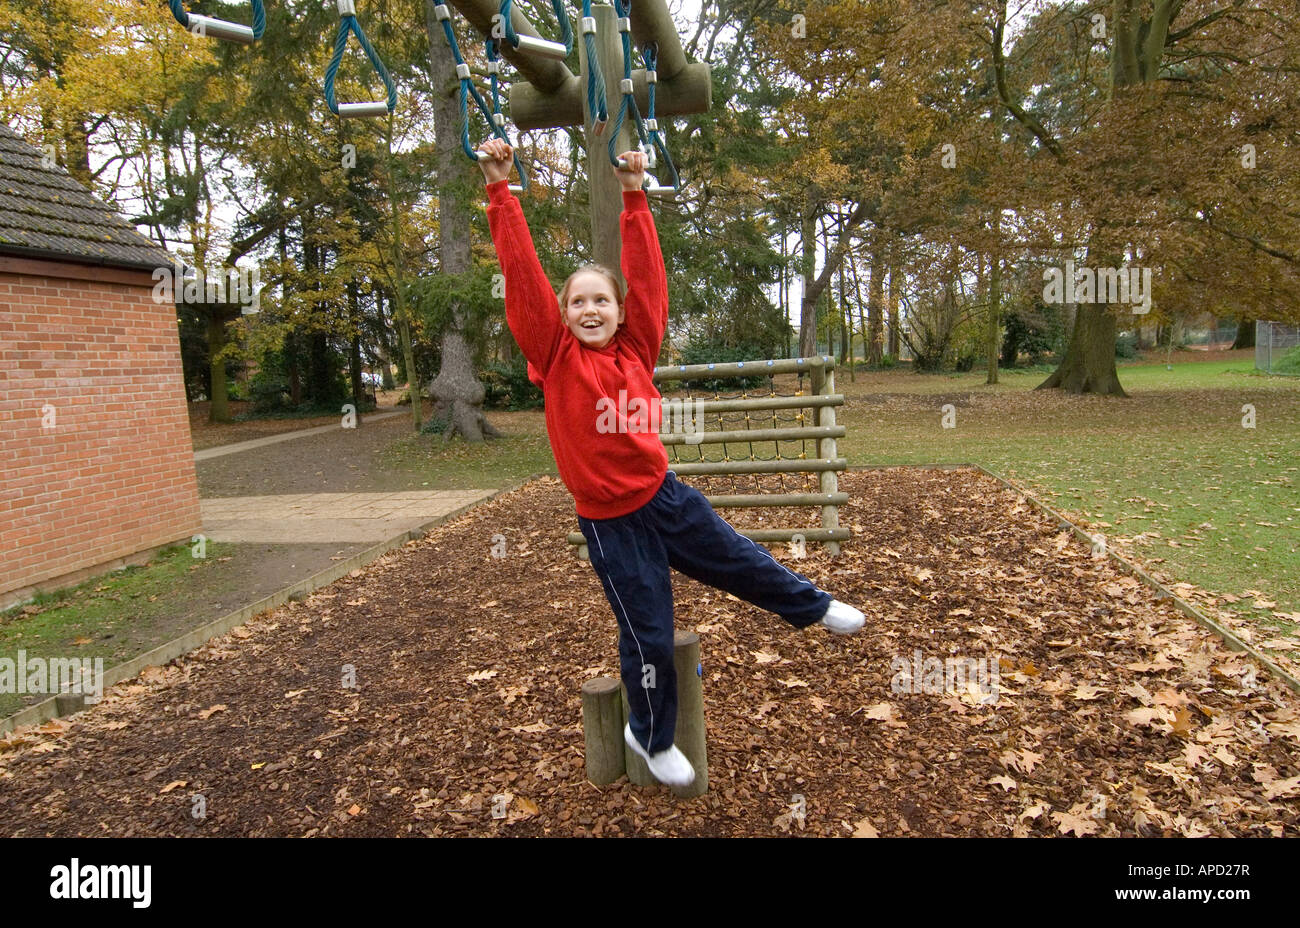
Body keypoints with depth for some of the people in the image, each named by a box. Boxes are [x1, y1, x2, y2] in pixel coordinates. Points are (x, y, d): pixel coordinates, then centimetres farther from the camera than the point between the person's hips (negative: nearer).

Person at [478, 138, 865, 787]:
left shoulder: (637, 348, -2)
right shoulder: (555, 357, -10)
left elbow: (647, 275, -1)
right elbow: (521, 273, -16)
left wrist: (634, 196, -1)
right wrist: (499, 188, -19)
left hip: (665, 494, 4)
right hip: (610, 521, -3)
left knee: (739, 560, 22)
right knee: (649, 636, 8)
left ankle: (814, 607, 52)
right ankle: (650, 737, 37)